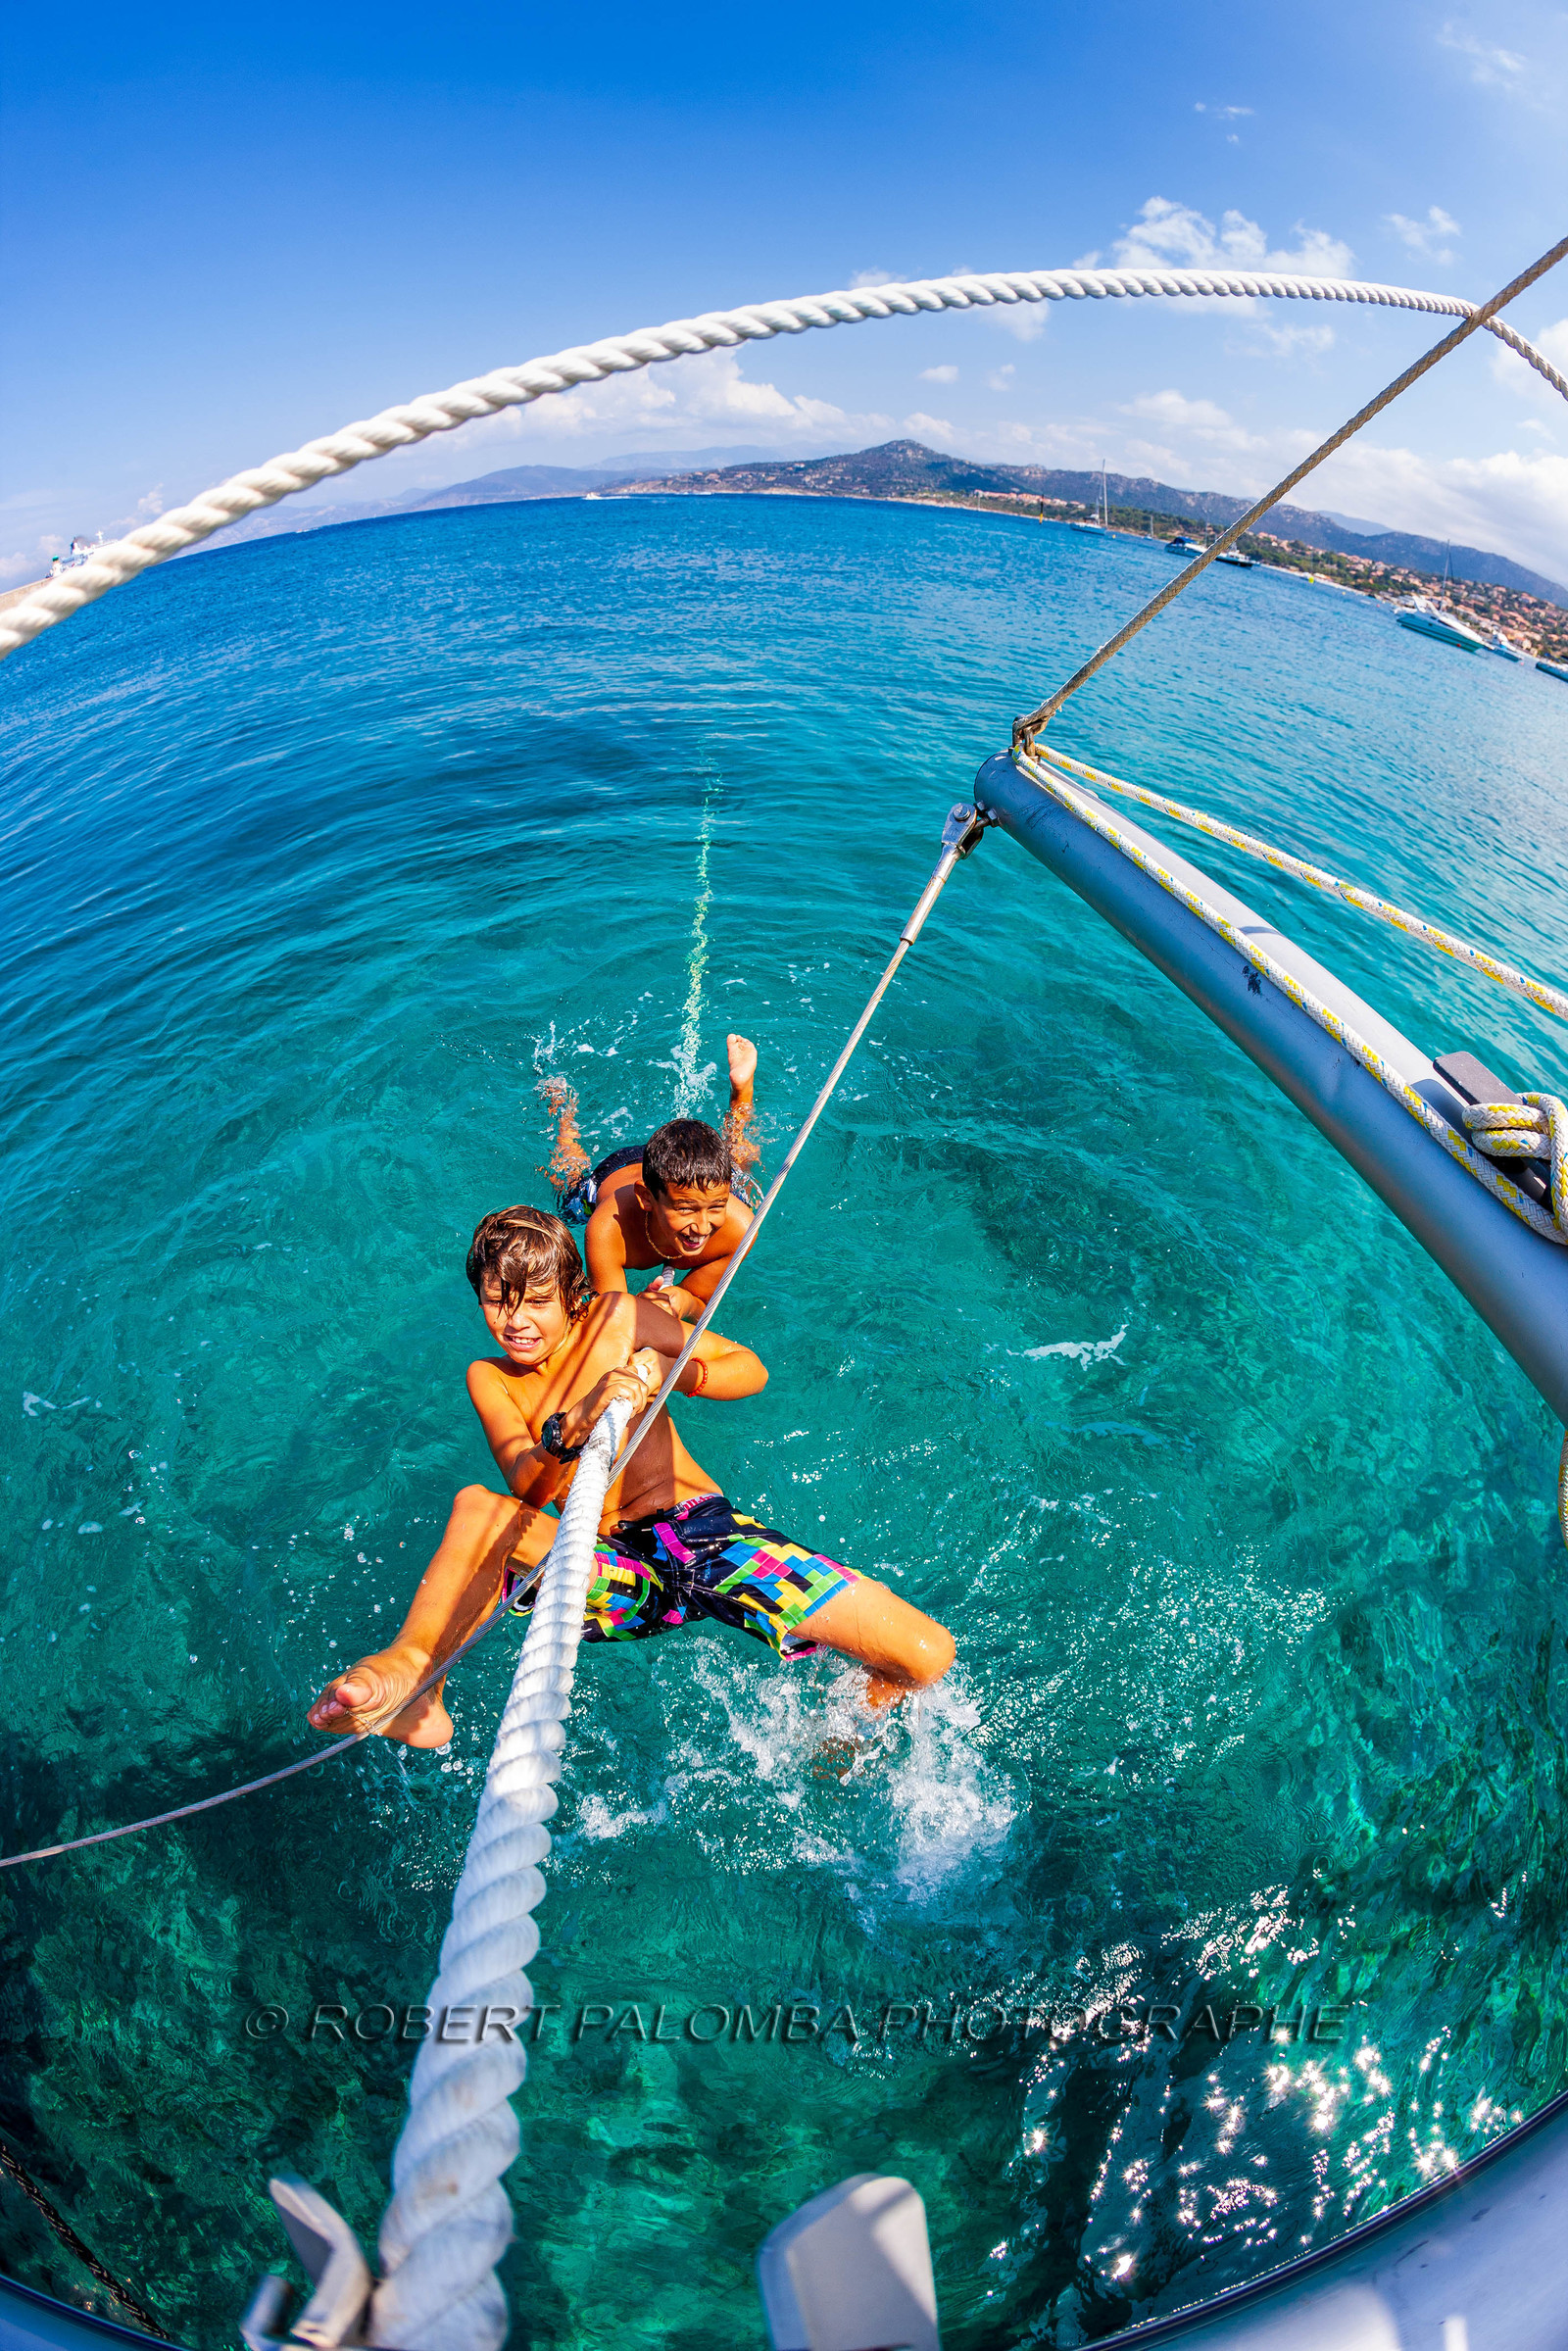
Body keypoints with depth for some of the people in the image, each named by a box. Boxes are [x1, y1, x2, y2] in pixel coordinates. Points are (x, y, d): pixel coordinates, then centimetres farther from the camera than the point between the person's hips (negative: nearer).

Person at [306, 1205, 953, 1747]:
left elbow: (751, 1371, 1)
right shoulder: (488, 1377, 7)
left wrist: (670, 1375, -19)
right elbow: (527, 1487, -11)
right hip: (620, 1578, 0)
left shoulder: (618, 1316, 2)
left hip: (704, 1529, 0)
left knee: (927, 1656, -12)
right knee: (477, 1505, -29)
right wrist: (575, 1422, -31)